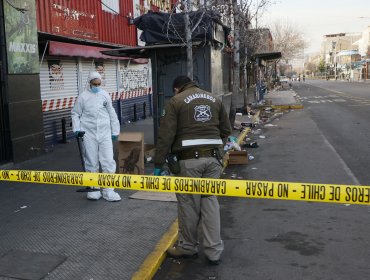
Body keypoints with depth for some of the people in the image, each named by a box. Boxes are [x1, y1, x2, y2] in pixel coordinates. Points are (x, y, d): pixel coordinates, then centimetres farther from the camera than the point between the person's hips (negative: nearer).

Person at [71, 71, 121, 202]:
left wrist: (115, 131, 12)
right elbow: (75, 113, 7)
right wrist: (77, 128, -5)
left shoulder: (105, 95, 8)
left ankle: (108, 191, 4)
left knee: (108, 161, -3)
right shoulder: (83, 96, 2)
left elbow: (112, 114, 12)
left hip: (105, 133, 2)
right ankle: (93, 189, 19)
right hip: (89, 134, -1)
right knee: (92, 163, 5)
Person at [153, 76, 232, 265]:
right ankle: (214, 251, 13)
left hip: (190, 158, -5)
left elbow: (165, 135, -5)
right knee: (210, 201, 10)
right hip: (213, 157, 5)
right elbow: (226, 129, 17)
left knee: (188, 202, 7)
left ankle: (188, 247, 23)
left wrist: (158, 164, -2)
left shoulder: (176, 101, 2)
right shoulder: (214, 99, 17)